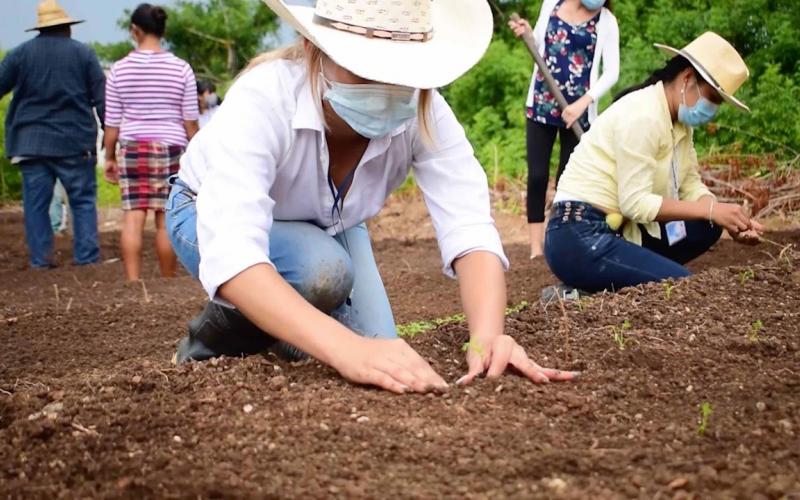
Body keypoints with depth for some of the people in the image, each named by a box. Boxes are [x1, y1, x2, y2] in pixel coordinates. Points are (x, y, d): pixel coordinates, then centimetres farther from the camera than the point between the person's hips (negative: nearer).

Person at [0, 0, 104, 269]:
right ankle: (86, 257, 0)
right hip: (75, 142, -1)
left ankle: (40, 259, 4)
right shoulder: (83, 53, 2)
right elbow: (102, 98, 0)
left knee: (36, 203, 6)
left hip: (31, 143, 1)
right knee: (83, 200, 5)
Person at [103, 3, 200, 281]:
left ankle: (133, 282, -4)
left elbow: (112, 122, 3)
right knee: (166, 219, 4)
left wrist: (110, 157, 13)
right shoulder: (181, 68, -2)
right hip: (171, 147, -1)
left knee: (133, 217, 0)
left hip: (132, 148, 1)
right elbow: (190, 120, -1)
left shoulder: (119, 69, 0)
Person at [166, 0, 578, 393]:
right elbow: (231, 254, -54)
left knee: (381, 371, -7)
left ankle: (266, 332, 22)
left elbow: (469, 228, -37)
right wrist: (347, 348, -67)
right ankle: (213, 341, -4)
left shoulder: (426, 114, -29)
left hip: (328, 226, 5)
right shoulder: (262, 100, -41)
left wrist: (487, 336, -58)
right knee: (323, 271, -34)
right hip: (216, 217, -4)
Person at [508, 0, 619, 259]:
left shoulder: (606, 21, -1)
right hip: (541, 104, 1)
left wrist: (583, 102, -20)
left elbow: (612, 72, -7)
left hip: (579, 111, -1)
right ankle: (536, 248, -2)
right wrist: (526, 33, -5)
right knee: (537, 176, -4)